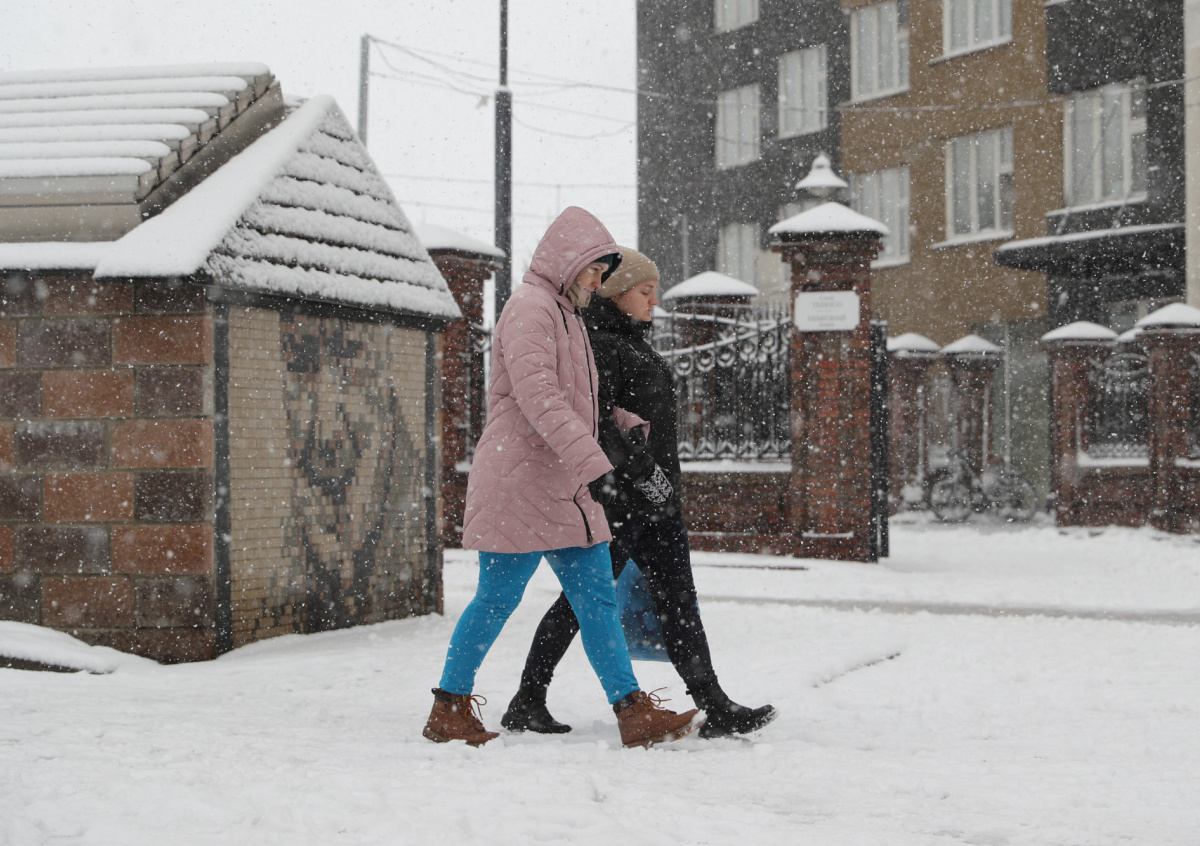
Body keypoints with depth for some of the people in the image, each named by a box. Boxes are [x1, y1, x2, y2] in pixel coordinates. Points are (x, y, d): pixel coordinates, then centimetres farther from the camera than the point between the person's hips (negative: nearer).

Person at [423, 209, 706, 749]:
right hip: (520, 483, -10)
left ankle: (634, 712, 2)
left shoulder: (565, 314, 22)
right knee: (497, 599, -2)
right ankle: (449, 709, 11)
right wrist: (591, 460, -32)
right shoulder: (530, 307, -11)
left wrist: (626, 423, 13)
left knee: (597, 600, 4)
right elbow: (538, 395, -24)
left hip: (566, 491, 10)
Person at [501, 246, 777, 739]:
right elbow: (595, 421, -21)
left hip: (656, 497, 9)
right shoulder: (597, 343, -10)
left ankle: (715, 708, -3)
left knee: (677, 599, 2)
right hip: (616, 495, -9)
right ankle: (526, 703, 8)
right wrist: (641, 469, -23)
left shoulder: (633, 344, 21)